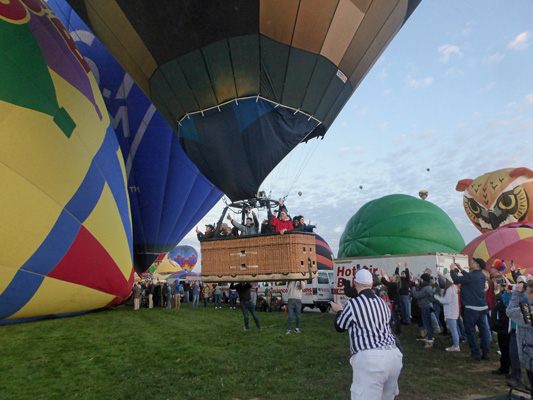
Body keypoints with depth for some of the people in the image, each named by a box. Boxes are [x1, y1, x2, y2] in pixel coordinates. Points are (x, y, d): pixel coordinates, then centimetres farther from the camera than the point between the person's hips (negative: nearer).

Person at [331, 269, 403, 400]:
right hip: (394, 355, 7)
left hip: (369, 358, -6)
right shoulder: (383, 303, 11)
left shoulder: (352, 304, -6)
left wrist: (339, 311, 28)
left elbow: (339, 327, 8)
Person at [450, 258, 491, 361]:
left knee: (470, 330, 3)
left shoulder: (471, 276, -18)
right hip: (483, 307, 8)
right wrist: (461, 269, 27)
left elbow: (456, 280, -15)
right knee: (483, 329, 10)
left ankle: (475, 354, 6)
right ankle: (485, 353, 13)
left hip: (472, 308, -8)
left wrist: (452, 269, -1)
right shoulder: (482, 276, 8)